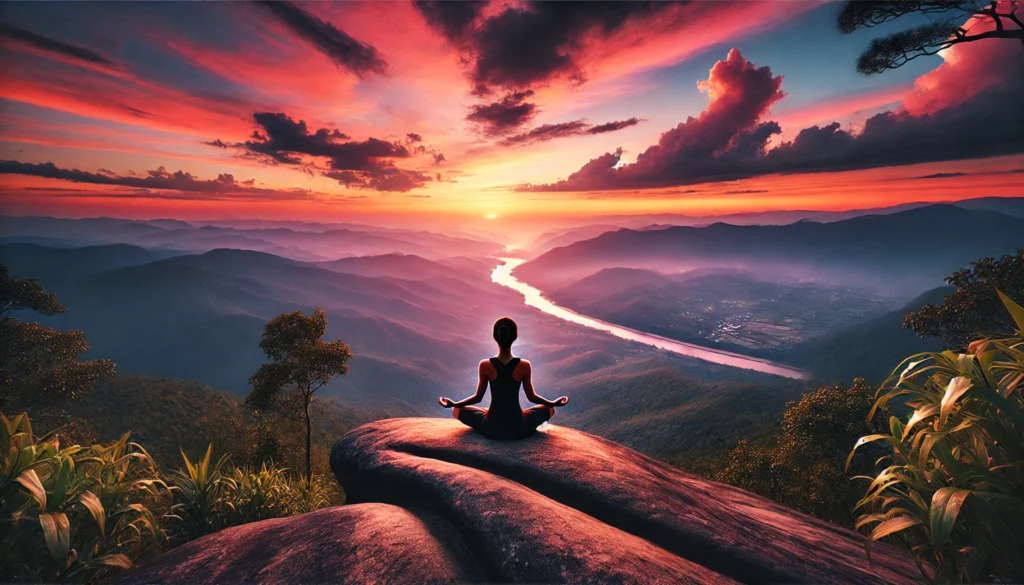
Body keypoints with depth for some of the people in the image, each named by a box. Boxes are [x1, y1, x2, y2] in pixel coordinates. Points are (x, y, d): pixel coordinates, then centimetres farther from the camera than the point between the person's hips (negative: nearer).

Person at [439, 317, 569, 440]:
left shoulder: (485, 365, -13)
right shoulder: (524, 366, -13)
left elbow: (478, 397, -4)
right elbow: (531, 397, -2)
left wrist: (454, 404, 11)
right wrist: (554, 403, 14)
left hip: (491, 429, 0)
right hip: (518, 430, 1)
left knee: (457, 410, 23)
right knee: (549, 409, 26)